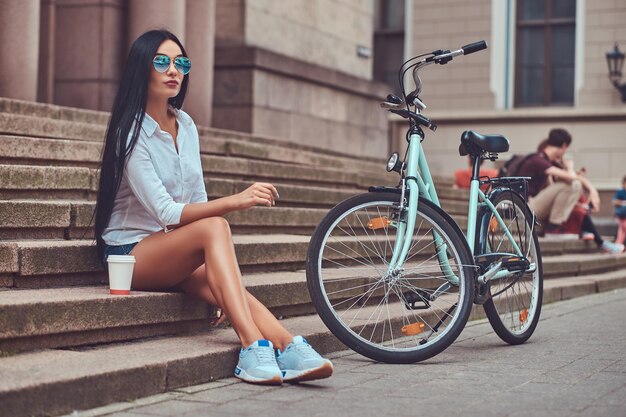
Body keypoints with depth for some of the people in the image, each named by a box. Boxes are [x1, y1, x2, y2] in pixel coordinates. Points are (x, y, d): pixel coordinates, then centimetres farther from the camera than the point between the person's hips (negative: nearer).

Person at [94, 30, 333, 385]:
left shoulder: (186, 126, 8)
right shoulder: (131, 133, -15)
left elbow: (197, 200, 9)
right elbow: (166, 212, -24)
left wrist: (221, 269, -5)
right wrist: (235, 201, -37)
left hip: (175, 254, 6)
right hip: (132, 251, -6)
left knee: (218, 284, -29)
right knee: (214, 228, -34)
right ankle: (253, 346, -45)